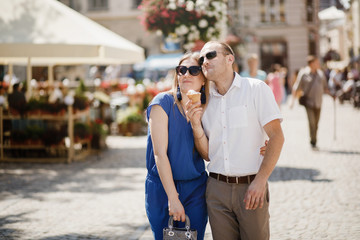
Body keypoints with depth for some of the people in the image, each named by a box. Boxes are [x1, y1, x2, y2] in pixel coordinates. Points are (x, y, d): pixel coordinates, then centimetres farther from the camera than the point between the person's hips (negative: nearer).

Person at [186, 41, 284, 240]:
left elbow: (276, 136, -8)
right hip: (217, 188, 4)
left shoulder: (256, 89, -2)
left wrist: (260, 181, -15)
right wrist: (196, 125, -5)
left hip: (250, 186, -4)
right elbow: (207, 154, 11)